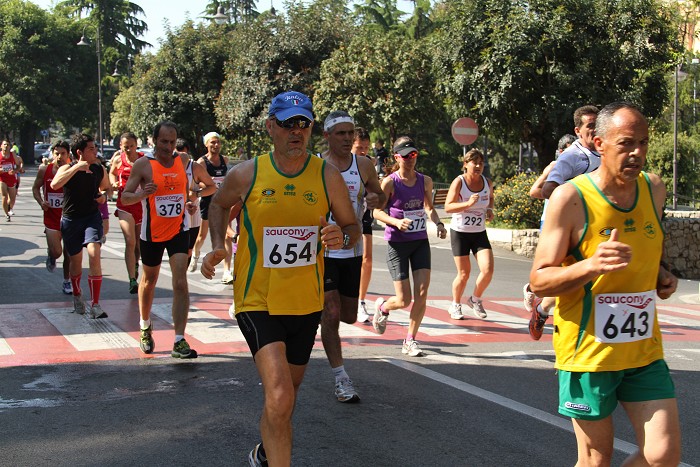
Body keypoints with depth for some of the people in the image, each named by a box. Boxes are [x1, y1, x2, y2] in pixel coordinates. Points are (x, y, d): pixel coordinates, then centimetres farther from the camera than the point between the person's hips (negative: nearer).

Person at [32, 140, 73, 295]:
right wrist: (41, 202, -5)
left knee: (69, 253, 5)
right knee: (56, 252, -9)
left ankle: (67, 282, 23)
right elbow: (36, 187, 11)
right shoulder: (44, 170, -3)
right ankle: (50, 255, 29)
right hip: (51, 218, 0)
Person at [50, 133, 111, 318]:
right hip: (71, 219, -1)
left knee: (94, 254, -19)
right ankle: (77, 296, 41)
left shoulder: (99, 169, 0)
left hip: (92, 217, 1)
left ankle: (95, 305, -17)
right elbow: (55, 185, -33)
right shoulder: (67, 169, -11)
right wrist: (77, 167, -33)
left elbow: (106, 187, 21)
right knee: (76, 260, 11)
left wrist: (104, 196, -3)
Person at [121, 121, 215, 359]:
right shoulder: (143, 165, -8)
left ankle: (179, 341, -14)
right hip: (152, 233, -1)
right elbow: (125, 197, -11)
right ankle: (145, 327, 42)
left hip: (178, 230, 1)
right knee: (149, 281, 16)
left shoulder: (184, 160, 1)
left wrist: (193, 197, 6)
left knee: (180, 283, -13)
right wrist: (143, 194, -29)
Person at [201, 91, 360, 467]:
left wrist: (343, 238, -18)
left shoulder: (327, 176, -5)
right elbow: (219, 204, 13)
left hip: (306, 303, 4)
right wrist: (217, 246, -2)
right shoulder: (246, 174, -8)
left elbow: (352, 227, 5)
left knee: (289, 390, 21)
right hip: (258, 301, -3)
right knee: (279, 396, -22)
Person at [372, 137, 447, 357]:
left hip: (420, 241, 4)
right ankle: (382, 307, 33)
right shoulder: (389, 183, -9)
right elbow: (377, 211, -7)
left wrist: (438, 223, -1)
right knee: (404, 301, -3)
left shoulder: (425, 181, 4)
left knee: (422, 294, -7)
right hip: (397, 243, -4)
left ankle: (410, 341, 8)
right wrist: (396, 222, -24)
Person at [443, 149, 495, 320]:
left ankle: (475, 300, 14)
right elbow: (448, 207, -18)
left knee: (488, 269, -12)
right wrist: (468, 203, -31)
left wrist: (489, 209, 1)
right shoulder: (459, 182, -13)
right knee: (464, 273, 1)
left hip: (480, 233, 4)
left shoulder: (487, 183, 0)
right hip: (460, 232, -3)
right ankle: (455, 305, 26)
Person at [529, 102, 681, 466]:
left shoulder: (654, 189, 4)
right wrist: (590, 266, -31)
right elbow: (538, 281, -14)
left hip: (644, 349, 5)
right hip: (587, 351, -5)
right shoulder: (570, 198, -14)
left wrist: (661, 273, 3)